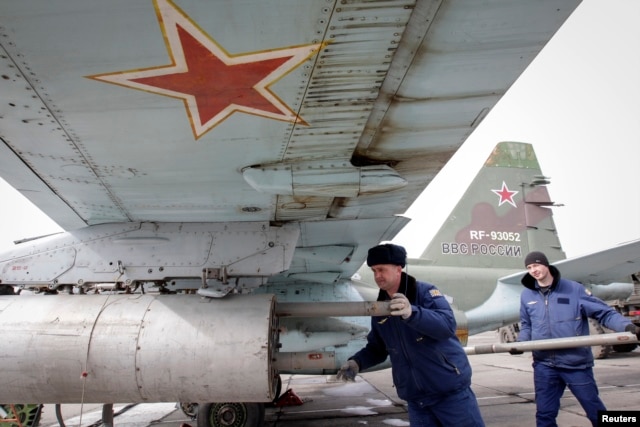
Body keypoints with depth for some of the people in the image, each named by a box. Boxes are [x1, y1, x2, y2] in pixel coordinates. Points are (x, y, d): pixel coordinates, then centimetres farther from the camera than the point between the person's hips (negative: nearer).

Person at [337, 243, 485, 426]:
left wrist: (411, 313, -42)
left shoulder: (425, 292, -10)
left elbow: (447, 325, -26)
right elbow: (377, 348, 15)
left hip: (450, 390, -5)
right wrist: (356, 362, -4)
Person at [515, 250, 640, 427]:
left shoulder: (574, 289, -4)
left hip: (576, 362, -2)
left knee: (596, 412, 9)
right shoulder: (527, 295, 6)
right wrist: (520, 343, -1)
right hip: (544, 365, 3)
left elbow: (604, 312, -3)